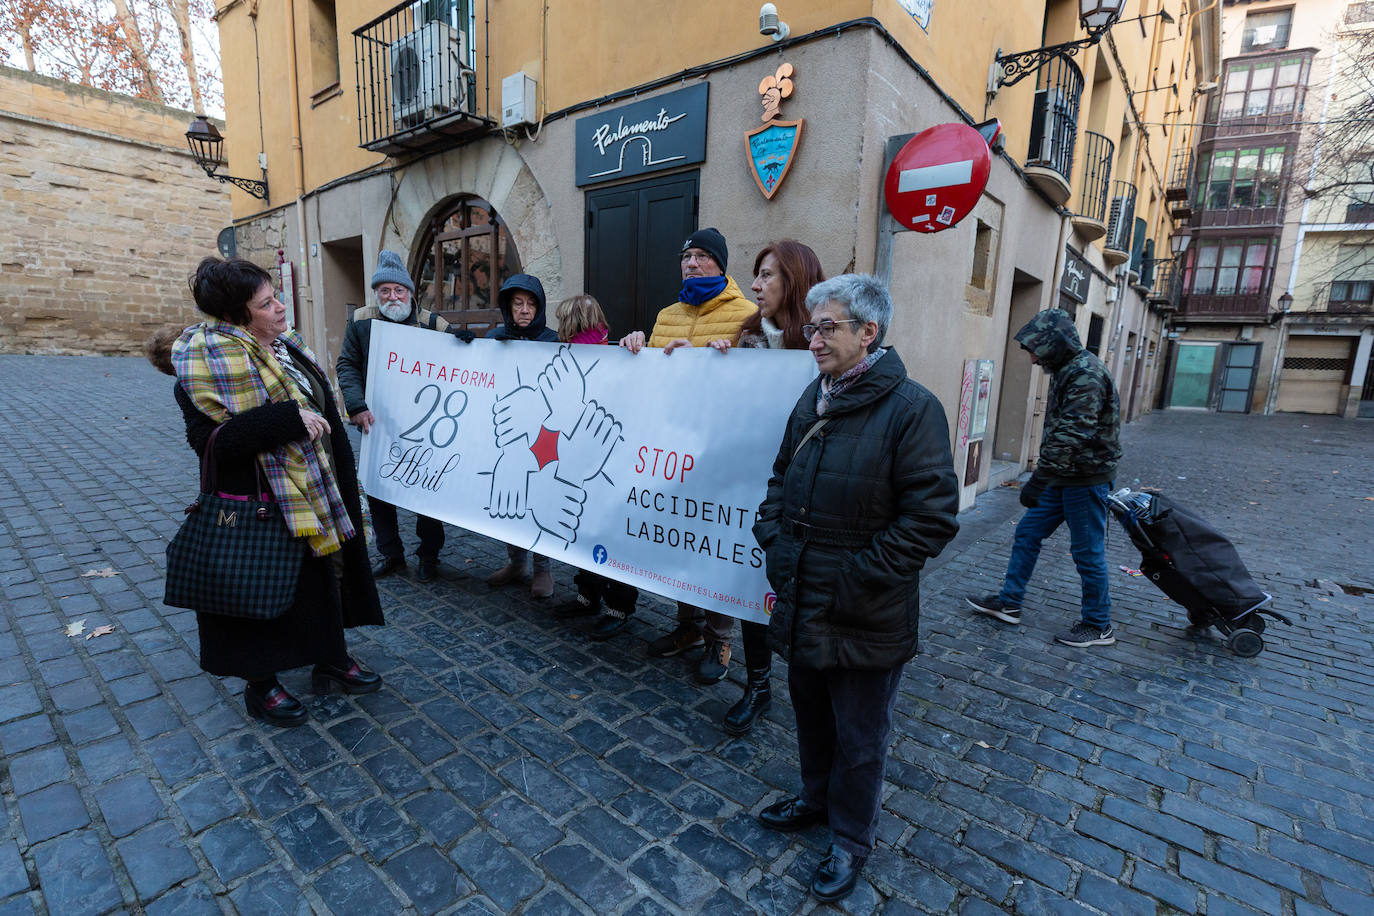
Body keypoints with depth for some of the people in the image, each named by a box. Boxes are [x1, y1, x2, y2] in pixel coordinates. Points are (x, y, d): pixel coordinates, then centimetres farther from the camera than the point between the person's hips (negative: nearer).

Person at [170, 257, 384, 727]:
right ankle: (260, 687, 29)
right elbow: (210, 437, -27)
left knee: (323, 574, 18)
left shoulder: (281, 345, 6)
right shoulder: (214, 358, -19)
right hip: (260, 507, -8)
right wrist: (290, 419, -31)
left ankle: (331, 662, 36)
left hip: (314, 493, 8)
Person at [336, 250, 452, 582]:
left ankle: (428, 555, 21)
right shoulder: (361, 321, 3)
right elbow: (346, 365, 2)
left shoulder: (432, 324, -2)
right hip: (377, 423, 3)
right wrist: (357, 406, -12)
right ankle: (390, 553, 27)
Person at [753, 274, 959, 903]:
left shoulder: (911, 408, -17)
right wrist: (772, 536, 1)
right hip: (802, 602, 7)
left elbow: (932, 516, -20)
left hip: (866, 617, -6)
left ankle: (851, 840, 39)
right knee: (809, 710, 26)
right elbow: (781, 480, 15)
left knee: (859, 736, 14)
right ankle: (816, 800, 51)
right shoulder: (813, 399, 5)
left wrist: (859, 577, -20)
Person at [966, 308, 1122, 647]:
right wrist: (1044, 476, 21)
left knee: (1087, 552, 2)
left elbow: (1072, 434, -29)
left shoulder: (1086, 373, -19)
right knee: (1027, 533, 11)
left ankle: (1098, 626, 19)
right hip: (1063, 477, 10)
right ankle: (1009, 603, 21)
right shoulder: (1066, 370, 12)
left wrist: (1039, 478, -32)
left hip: (1086, 479, -10)